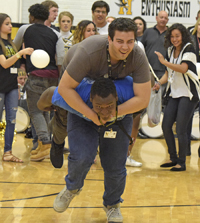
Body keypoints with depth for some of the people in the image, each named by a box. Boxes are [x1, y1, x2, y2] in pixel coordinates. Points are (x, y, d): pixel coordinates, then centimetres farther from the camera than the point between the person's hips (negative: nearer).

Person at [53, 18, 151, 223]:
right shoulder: (88, 52, -34)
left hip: (120, 108, 2)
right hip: (82, 105, -2)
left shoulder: (138, 57, -26)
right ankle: (72, 187, 17)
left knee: (115, 164, 3)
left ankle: (112, 205, 33)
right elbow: (64, 88, -29)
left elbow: (143, 99, -23)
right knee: (82, 156, -18)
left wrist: (113, 113, -28)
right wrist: (91, 115, -28)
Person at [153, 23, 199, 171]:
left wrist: (165, 62, -34)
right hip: (175, 93, 7)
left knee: (181, 129, -9)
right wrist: (160, 83, -2)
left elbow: (183, 68, -25)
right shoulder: (171, 51, 12)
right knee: (166, 126, 3)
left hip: (188, 94, -7)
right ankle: (173, 158, 18)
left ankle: (182, 162, 1)